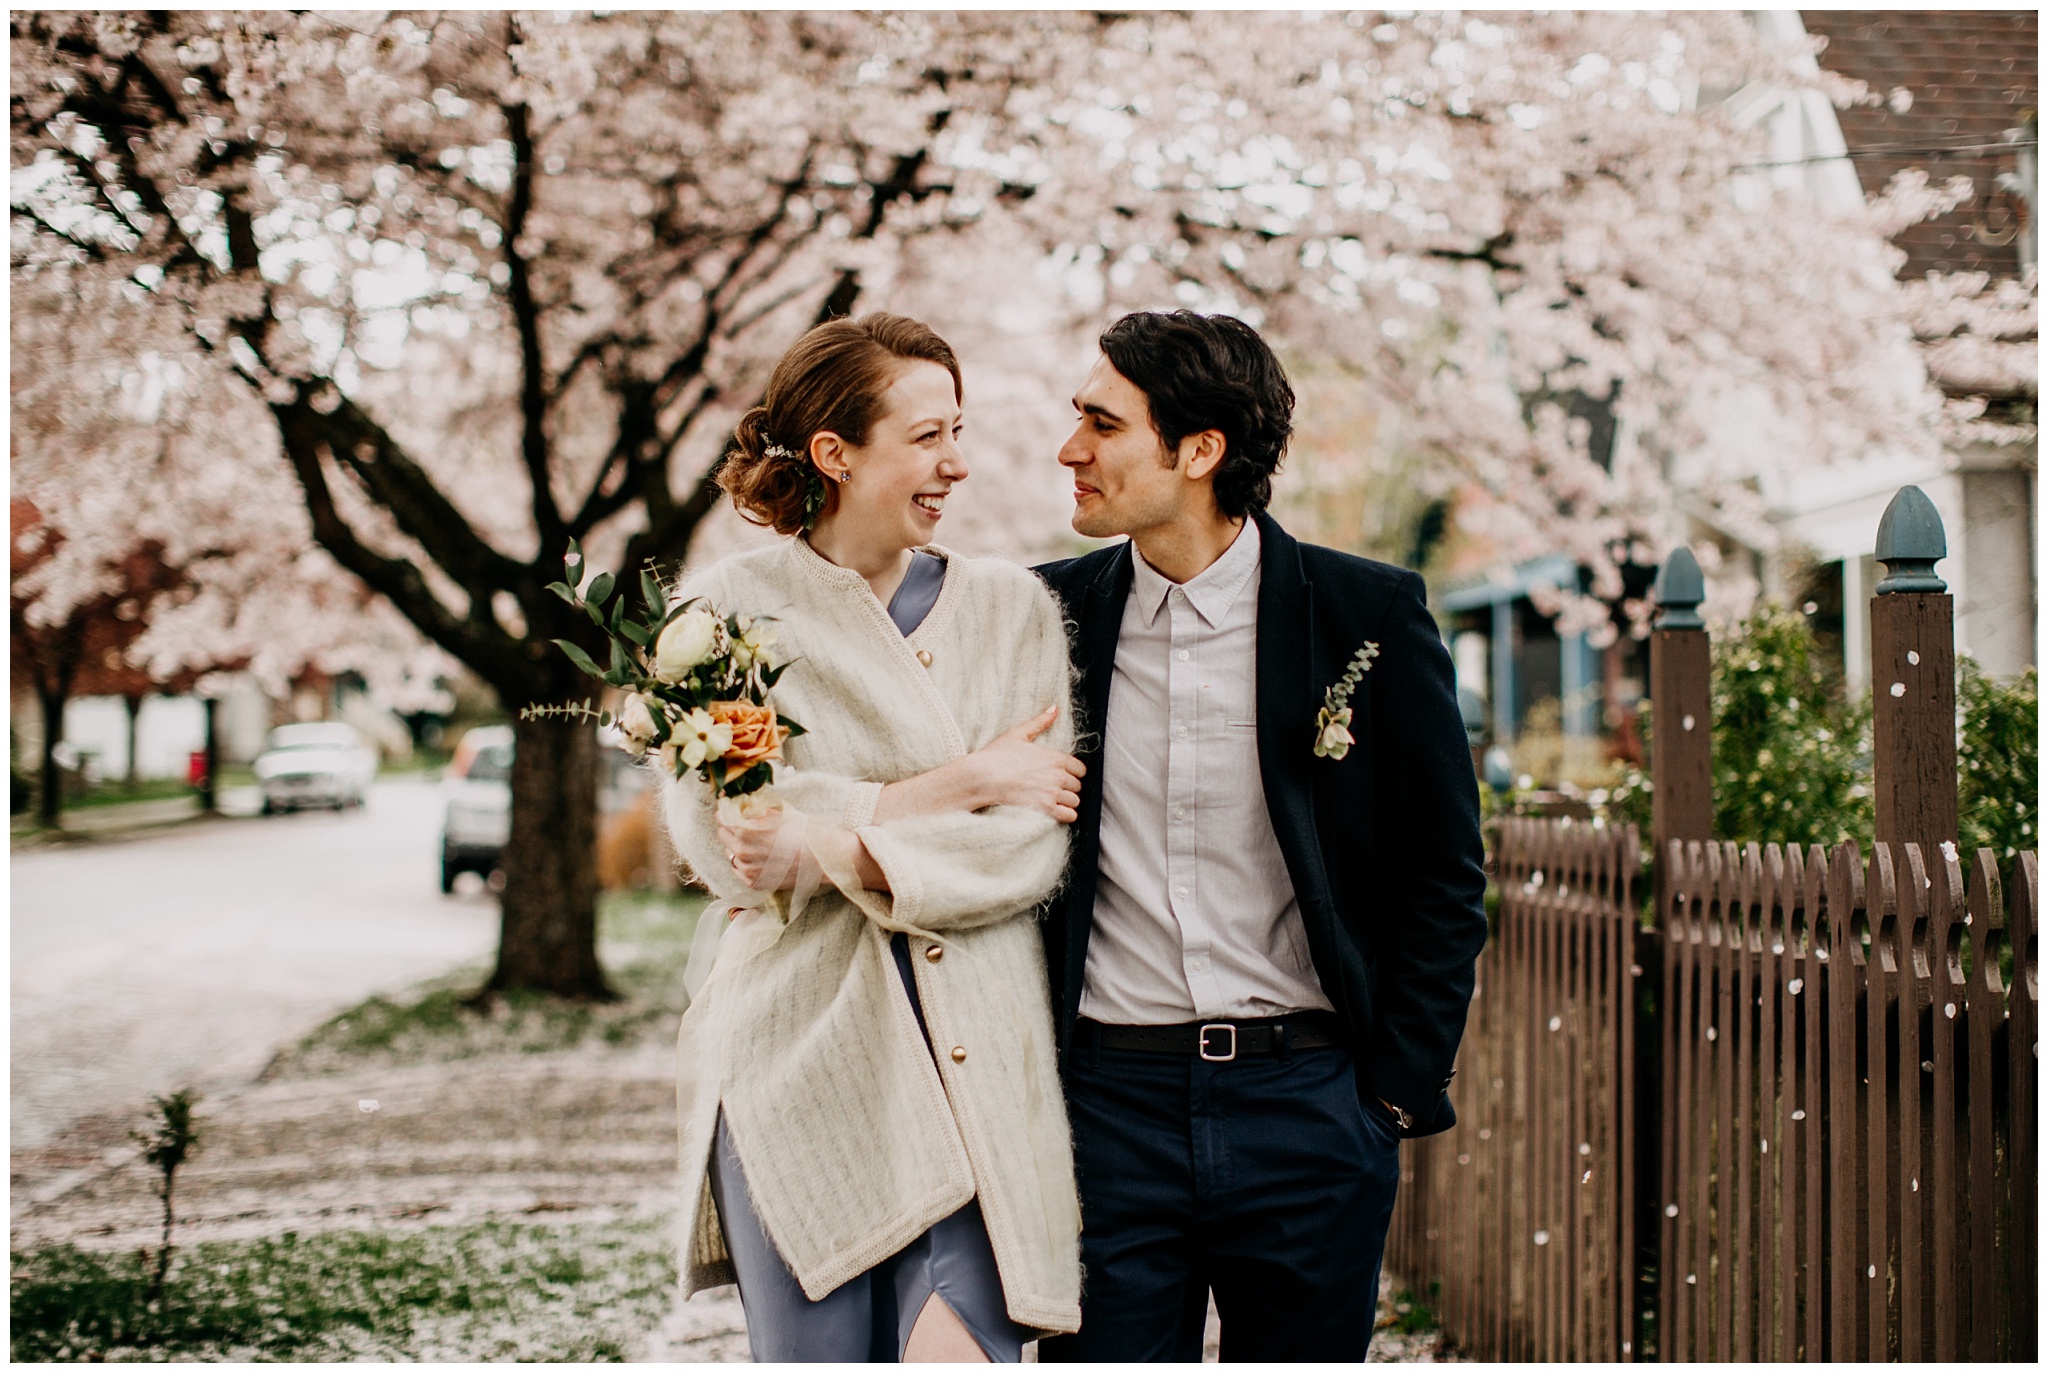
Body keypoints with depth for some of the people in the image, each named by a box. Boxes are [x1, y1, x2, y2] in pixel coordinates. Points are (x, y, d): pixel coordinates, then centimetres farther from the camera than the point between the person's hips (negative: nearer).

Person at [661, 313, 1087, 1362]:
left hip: (977, 1062, 1)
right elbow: (725, 838, -8)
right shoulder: (724, 611, 2)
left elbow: (1035, 844, -1)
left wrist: (839, 847, -16)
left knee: (960, 1347, -11)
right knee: (811, 1353, 5)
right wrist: (963, 781, -7)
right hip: (800, 1046, -1)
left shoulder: (1011, 609, 9)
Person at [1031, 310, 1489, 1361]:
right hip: (1108, 1106, 1)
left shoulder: (1367, 615, -2)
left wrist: (1397, 1092, -1)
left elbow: (1442, 874, 3)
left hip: (1305, 1106, -1)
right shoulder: (1054, 613, 4)